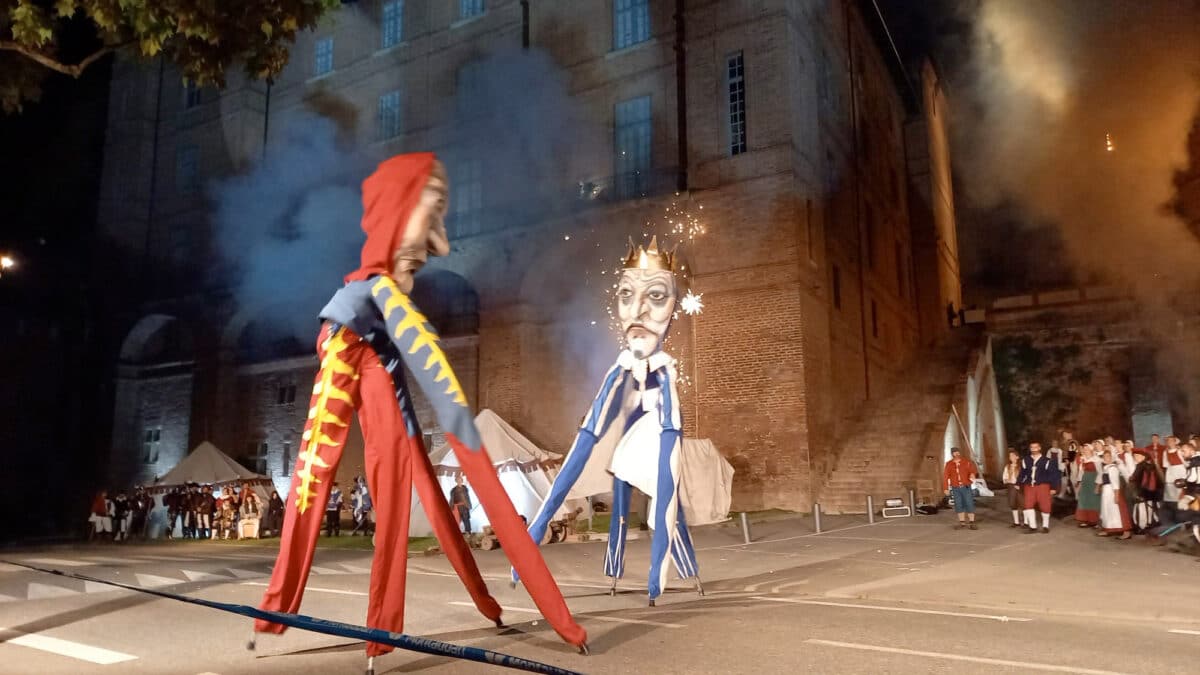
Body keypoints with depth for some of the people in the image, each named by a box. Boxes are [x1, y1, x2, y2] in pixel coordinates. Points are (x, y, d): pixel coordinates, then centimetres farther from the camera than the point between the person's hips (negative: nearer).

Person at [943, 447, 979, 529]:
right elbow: (945, 477, 2)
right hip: (955, 488, 1)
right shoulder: (949, 464, 1)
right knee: (959, 505, 4)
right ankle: (962, 523, 14)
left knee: (969, 504, -4)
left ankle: (972, 523, 2)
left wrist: (972, 474, -39)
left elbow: (973, 470, -15)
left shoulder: (966, 462, -2)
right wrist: (946, 488, -2)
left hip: (966, 487, -1)